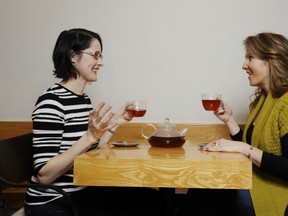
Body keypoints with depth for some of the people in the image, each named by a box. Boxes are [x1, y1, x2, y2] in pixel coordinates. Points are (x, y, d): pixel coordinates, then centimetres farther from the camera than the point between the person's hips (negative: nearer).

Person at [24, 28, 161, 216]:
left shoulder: (84, 98, 7)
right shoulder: (51, 101, -18)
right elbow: (44, 175, -24)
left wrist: (113, 123, 4)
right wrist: (90, 136, -31)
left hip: (81, 192, 8)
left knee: (152, 198, -4)